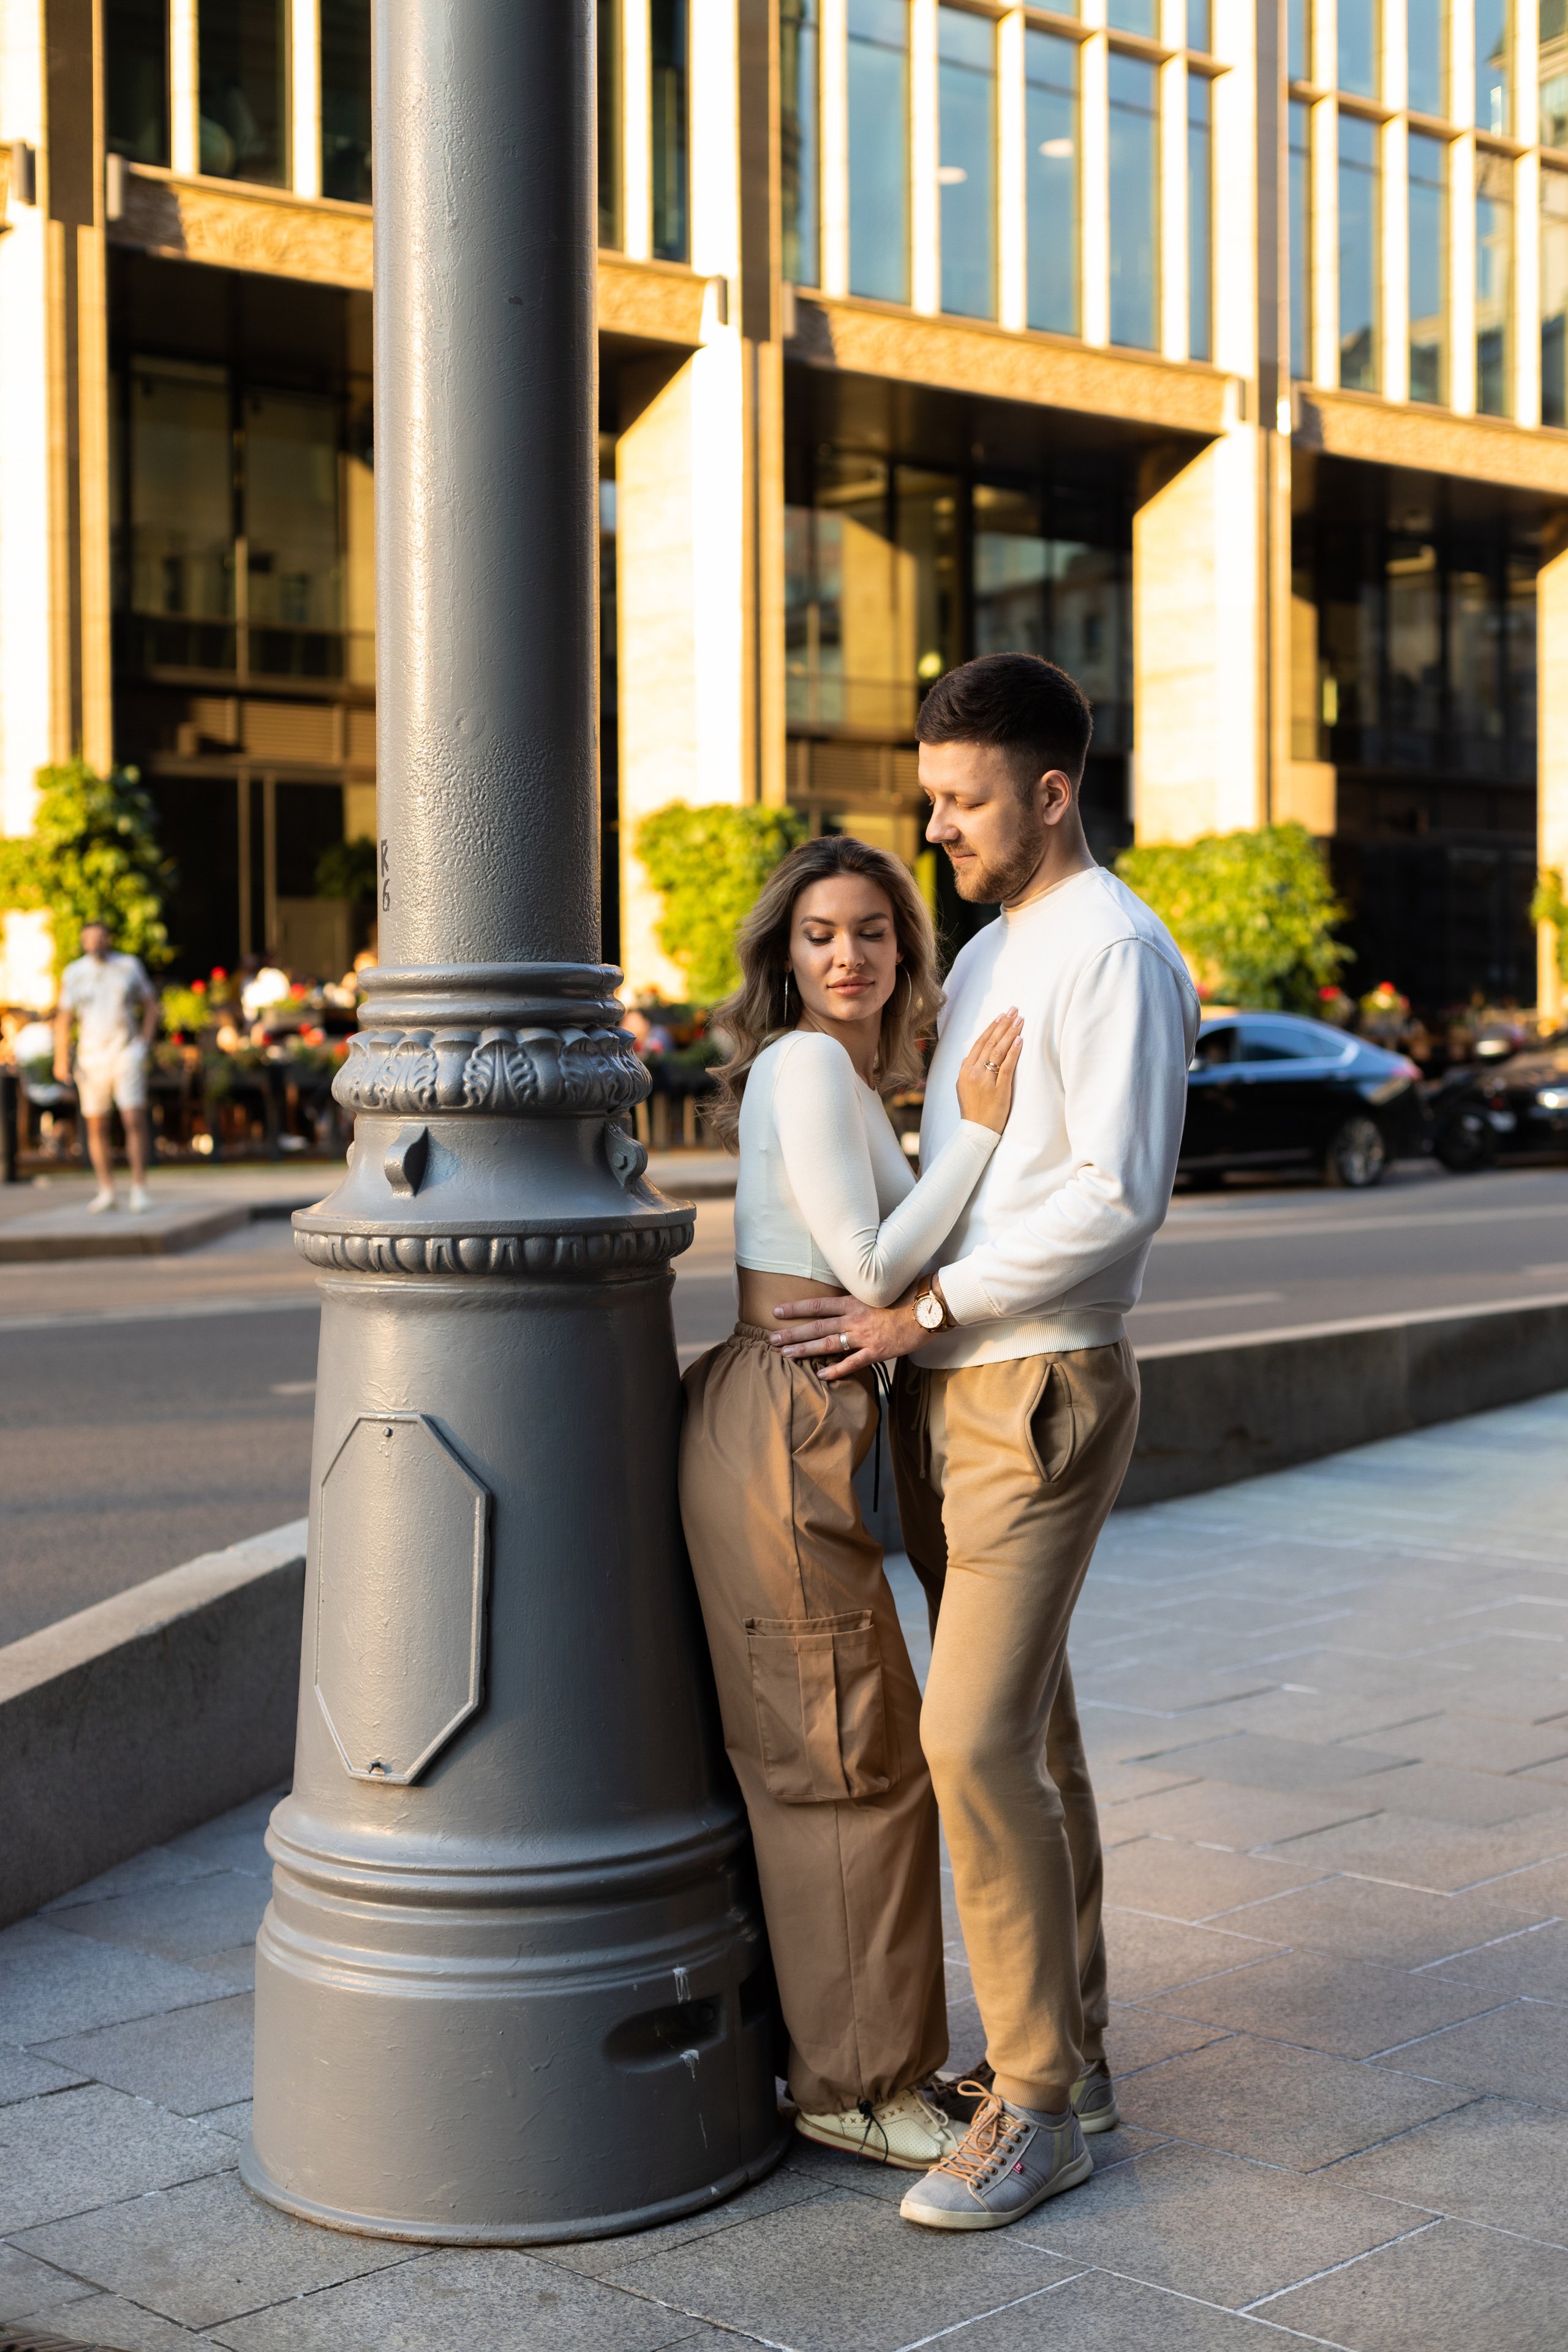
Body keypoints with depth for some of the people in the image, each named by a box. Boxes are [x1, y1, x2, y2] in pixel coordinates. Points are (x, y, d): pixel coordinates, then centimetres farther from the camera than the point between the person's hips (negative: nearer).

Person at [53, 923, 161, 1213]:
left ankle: (139, 1189, -6)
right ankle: (107, 1192, 11)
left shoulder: (129, 966, 5)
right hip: (91, 1056, 1)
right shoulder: (73, 974, 6)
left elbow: (150, 1004, 11)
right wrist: (61, 1058, -1)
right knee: (97, 1127, 3)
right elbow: (63, 1018, 7)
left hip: (127, 1054, -1)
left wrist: (146, 1041, -1)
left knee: (135, 1121, -11)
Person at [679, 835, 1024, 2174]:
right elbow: (871, 1269, -16)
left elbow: (877, 1268, 19)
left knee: (787, 1749, 15)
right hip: (780, 1425, -10)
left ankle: (801, 2042, 26)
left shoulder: (848, 1075, 19)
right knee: (856, 1752, -2)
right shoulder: (807, 1064, -11)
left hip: (791, 1426, 10)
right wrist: (977, 1132, -12)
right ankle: (859, 2083, 8)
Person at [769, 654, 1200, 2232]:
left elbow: (1119, 1198, -21)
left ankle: (1035, 2106, -1)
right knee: (1026, 1731, 14)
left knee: (978, 1736, -12)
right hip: (947, 1394, 9)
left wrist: (920, 1312, -19)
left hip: (1039, 1397, -9)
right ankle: (1067, 2050, 24)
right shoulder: (985, 957, 17)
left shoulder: (1115, 952, -13)